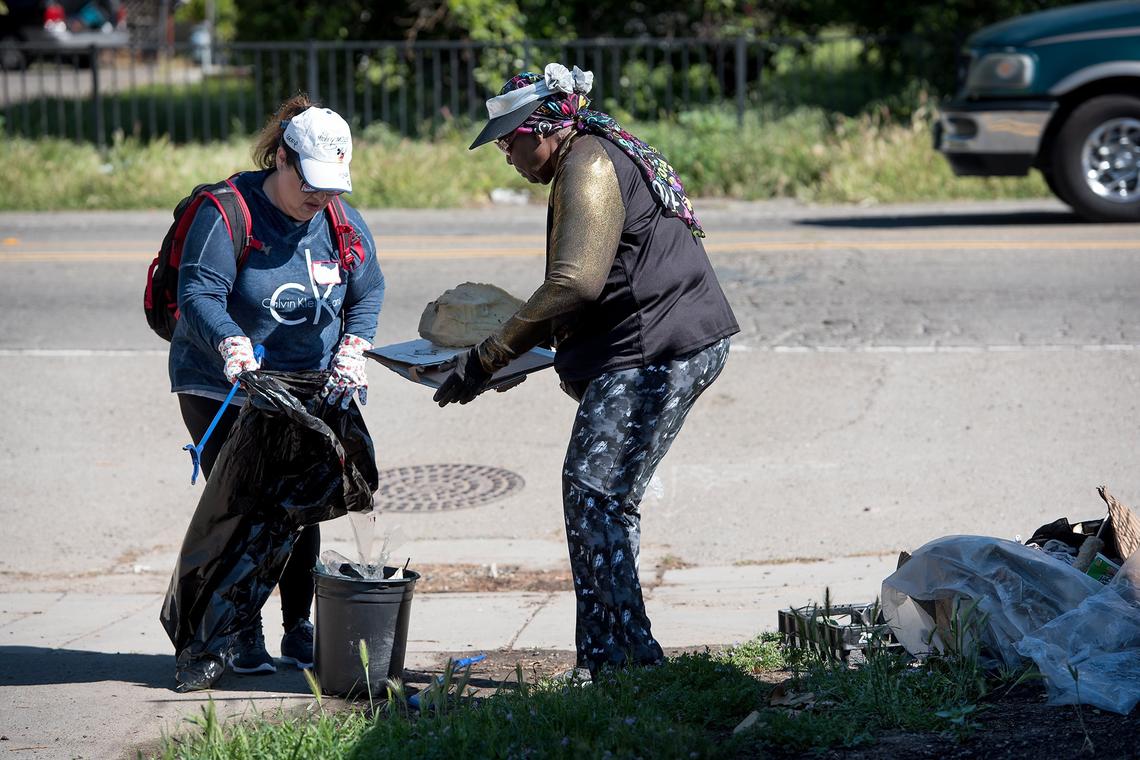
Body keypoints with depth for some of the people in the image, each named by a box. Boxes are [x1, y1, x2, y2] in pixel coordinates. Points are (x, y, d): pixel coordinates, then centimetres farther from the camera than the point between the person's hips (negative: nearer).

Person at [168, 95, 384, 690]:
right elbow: (198, 293, -24)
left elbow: (368, 292, 12)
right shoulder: (227, 212, -17)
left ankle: (298, 630, 19)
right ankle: (242, 639, -2)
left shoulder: (343, 223, 1)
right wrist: (231, 344, -43)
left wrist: (352, 350, -6)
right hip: (223, 390, -4)